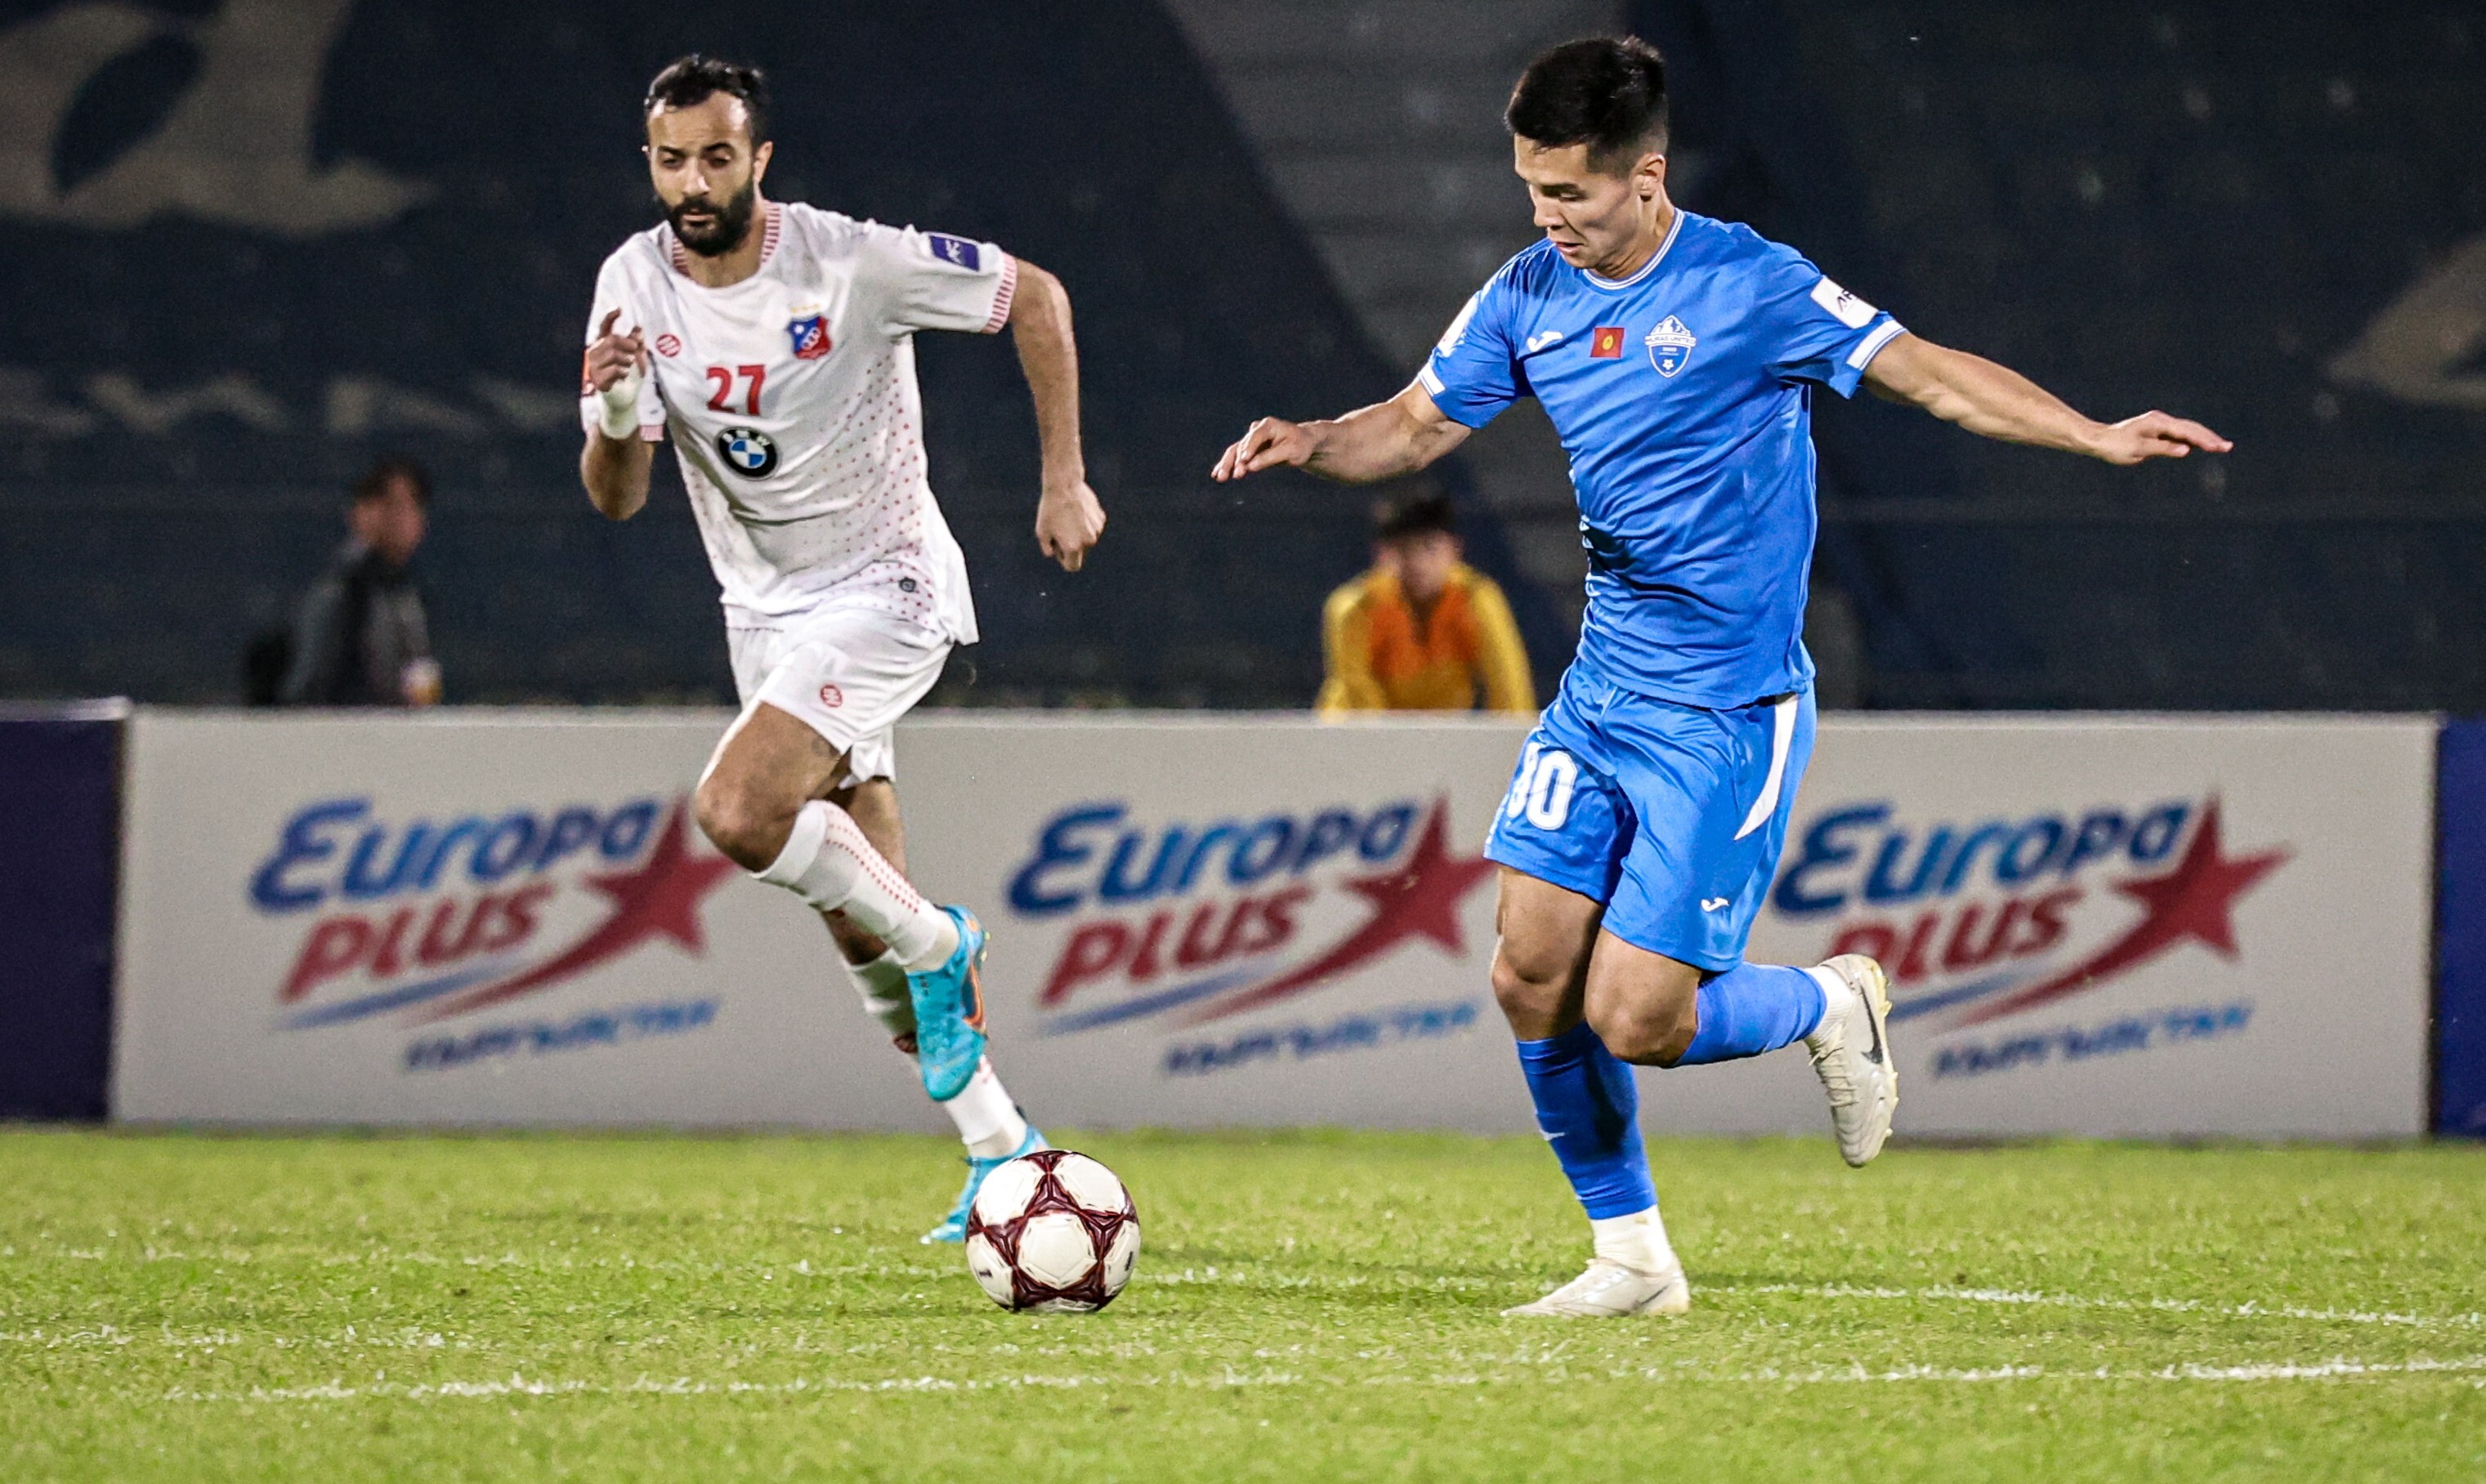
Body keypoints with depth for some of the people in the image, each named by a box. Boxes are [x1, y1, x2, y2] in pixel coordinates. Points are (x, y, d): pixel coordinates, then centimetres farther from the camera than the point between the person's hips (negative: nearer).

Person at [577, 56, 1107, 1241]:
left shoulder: (853, 263, -19)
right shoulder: (633, 287, -6)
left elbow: (1035, 296, -7)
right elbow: (615, 498, -8)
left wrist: (1064, 478, -9)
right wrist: (615, 414, -31)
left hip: (884, 586, -6)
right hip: (764, 607, 6)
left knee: (737, 812, -27)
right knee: (862, 927, 7)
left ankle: (935, 944, -5)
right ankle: (999, 1148, 19)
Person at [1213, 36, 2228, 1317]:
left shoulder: (1749, 287, -12)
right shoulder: (1531, 297, 4)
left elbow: (1931, 374, -10)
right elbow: (1414, 428, 13)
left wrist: (2097, 437, -21)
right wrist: (1309, 440, -7)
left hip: (1726, 712, -6)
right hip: (1598, 692, 6)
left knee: (1632, 1019, -12)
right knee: (1531, 975, -2)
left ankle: (1830, 1004, 19)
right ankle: (1631, 1259, 14)